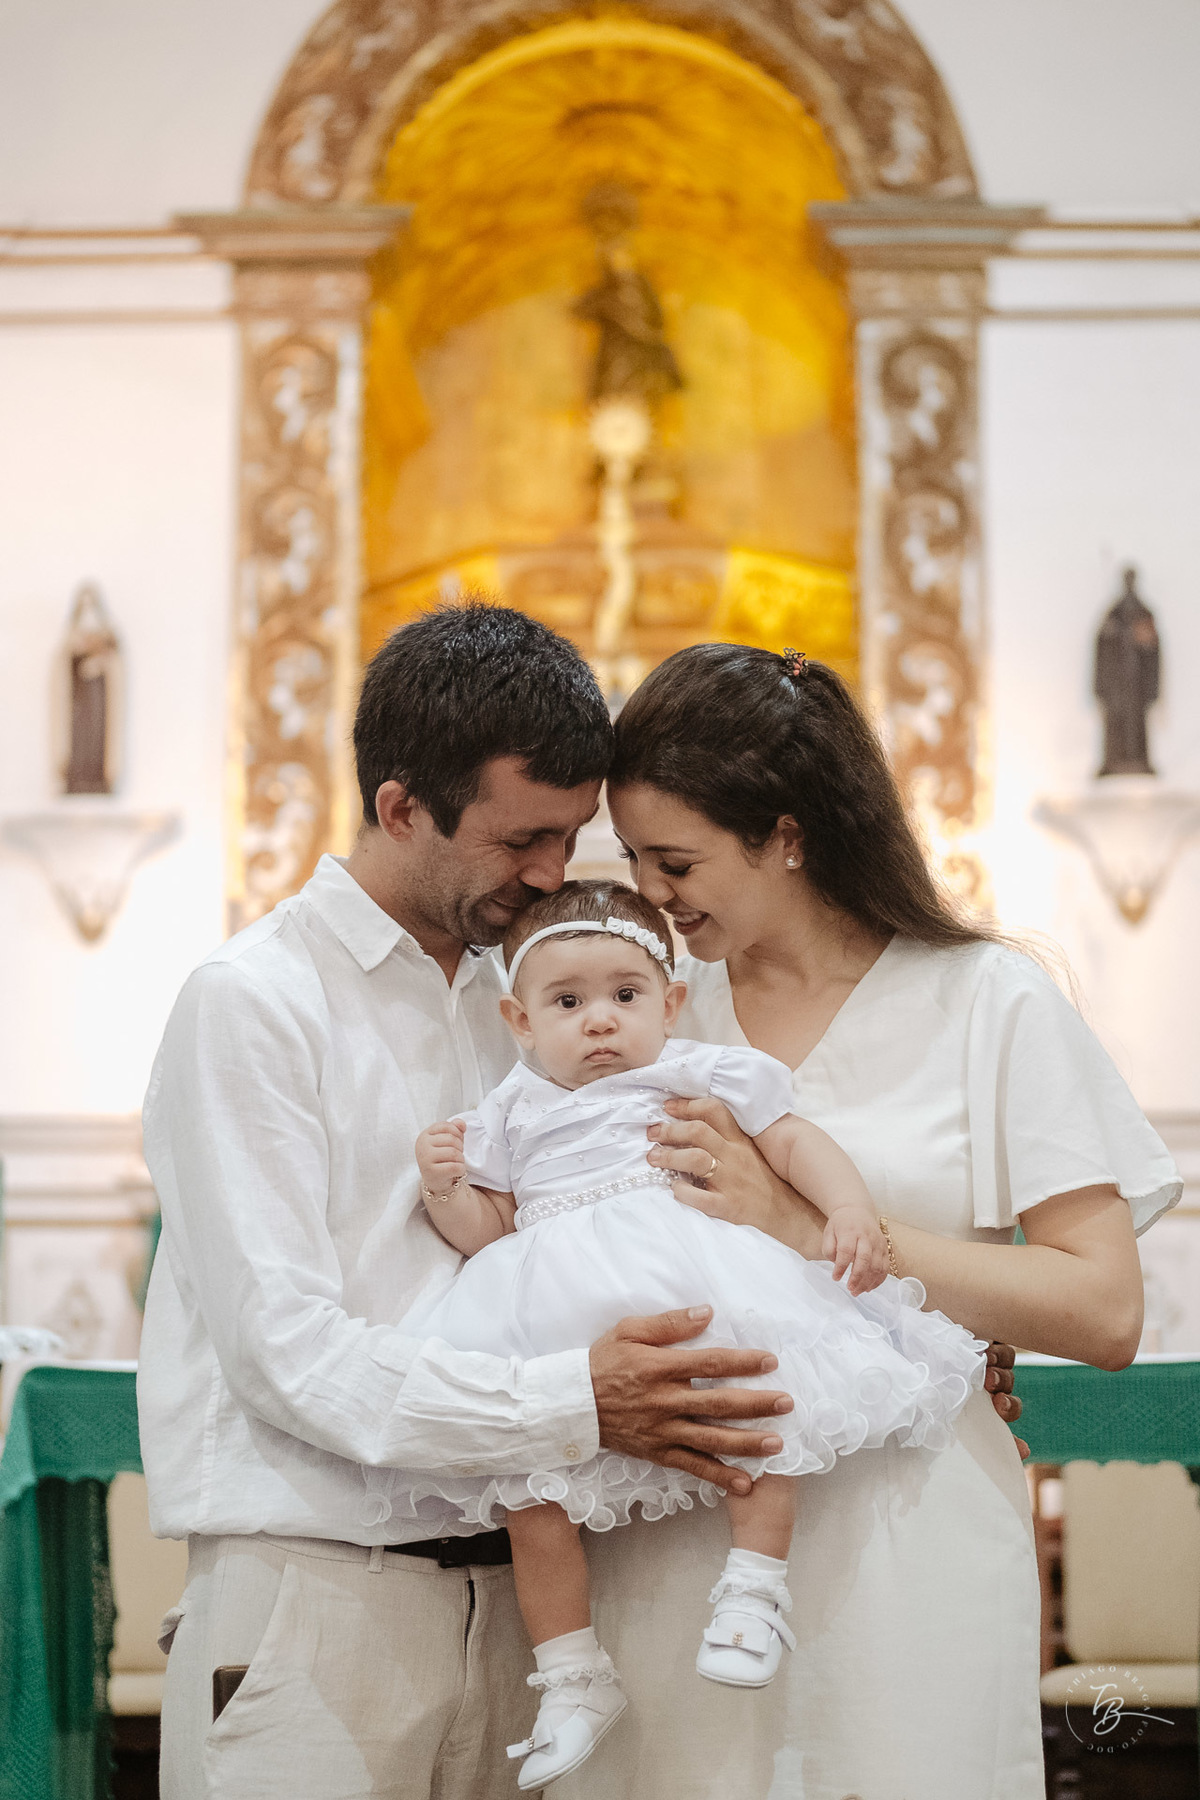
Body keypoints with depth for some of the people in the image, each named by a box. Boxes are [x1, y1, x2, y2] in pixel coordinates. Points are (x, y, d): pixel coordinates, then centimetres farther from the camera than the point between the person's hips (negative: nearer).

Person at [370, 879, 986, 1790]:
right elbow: (489, 1230, 22)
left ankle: (756, 1578, -15)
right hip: (556, 1310, 3)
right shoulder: (513, 1112, 22)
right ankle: (572, 1676, 3)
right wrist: (443, 1187, 1)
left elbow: (795, 1142, 6)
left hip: (686, 1266, -2)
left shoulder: (700, 1075, 12)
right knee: (530, 1492, -7)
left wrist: (853, 1210, -12)